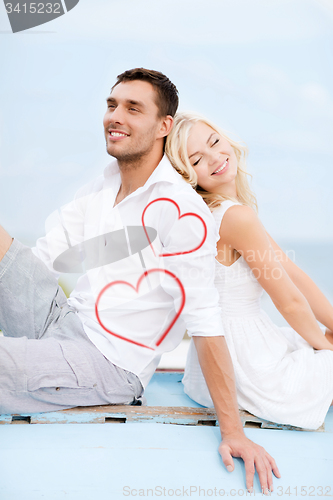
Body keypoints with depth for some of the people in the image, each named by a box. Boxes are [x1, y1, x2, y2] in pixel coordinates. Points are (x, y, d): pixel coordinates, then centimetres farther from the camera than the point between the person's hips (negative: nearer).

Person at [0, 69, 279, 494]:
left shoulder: (181, 212, -17)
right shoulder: (98, 190, 9)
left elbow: (205, 321, -20)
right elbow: (40, 262, 10)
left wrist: (233, 432, -20)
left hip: (109, 362, -7)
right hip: (60, 320, 8)